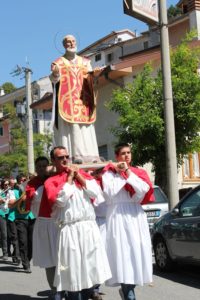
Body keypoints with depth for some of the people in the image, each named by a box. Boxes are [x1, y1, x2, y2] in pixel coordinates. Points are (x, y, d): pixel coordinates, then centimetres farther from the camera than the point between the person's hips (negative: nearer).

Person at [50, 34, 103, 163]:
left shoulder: (84, 61, 18)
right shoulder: (59, 62, 6)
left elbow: (89, 78, 7)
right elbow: (54, 79, -7)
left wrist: (94, 74, -15)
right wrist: (55, 73, -29)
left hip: (82, 99, 4)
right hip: (67, 99, -3)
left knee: (85, 127, -1)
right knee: (69, 127, -11)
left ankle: (88, 154, -1)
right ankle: (71, 155, -15)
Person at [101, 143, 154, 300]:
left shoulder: (138, 172, 14)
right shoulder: (109, 173, 4)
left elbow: (144, 189, -4)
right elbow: (109, 193, -10)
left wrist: (128, 173, -6)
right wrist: (121, 174, -5)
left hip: (137, 216, 4)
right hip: (119, 216, -4)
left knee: (136, 252, 3)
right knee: (123, 255, -10)